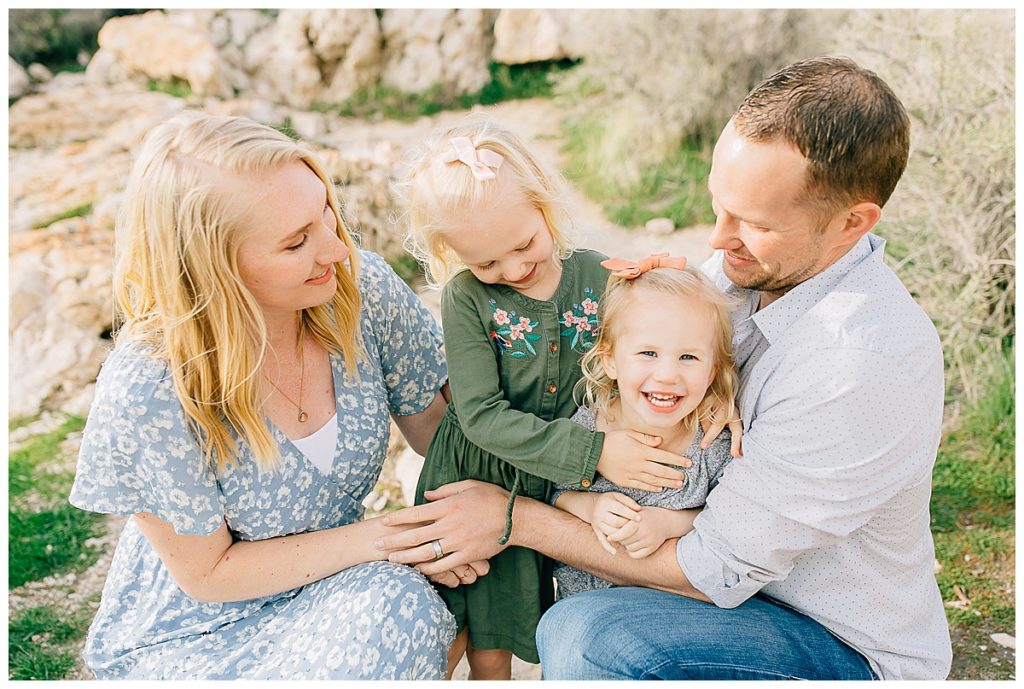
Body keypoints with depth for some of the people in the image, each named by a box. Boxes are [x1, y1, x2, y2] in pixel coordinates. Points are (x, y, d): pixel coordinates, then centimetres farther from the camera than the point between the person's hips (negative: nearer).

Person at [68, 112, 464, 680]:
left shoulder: (361, 287, -16)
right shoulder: (146, 391, -27)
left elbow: (438, 425, -2)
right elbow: (207, 573, -15)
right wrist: (384, 537, -21)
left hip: (340, 584, 5)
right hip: (191, 639, -4)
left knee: (407, 611, -26)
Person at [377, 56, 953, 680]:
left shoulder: (861, 368, -33)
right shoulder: (753, 266, -8)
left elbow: (718, 572, -27)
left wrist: (515, 519, -24)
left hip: (850, 650, -8)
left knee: (585, 636, -31)